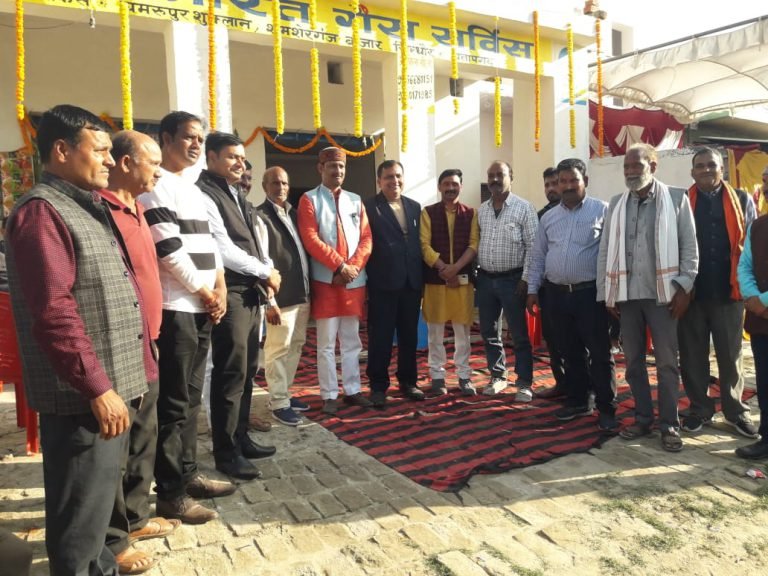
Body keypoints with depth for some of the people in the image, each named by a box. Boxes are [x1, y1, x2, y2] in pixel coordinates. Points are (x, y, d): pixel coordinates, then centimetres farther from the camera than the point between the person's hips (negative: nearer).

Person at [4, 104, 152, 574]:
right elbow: (53, 314, -22)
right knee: (81, 515, 4)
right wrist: (98, 388, -22)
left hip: (113, 386, 10)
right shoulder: (41, 211, -14)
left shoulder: (86, 208, 17)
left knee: (100, 501, 23)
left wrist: (118, 381, 20)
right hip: (82, 396, -10)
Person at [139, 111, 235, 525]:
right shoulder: (156, 186, -9)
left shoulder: (193, 190, 19)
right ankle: (170, 495, 8)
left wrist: (219, 287, 3)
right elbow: (169, 249, -17)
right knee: (173, 403, -2)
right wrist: (204, 292, -8)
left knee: (190, 398, 15)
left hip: (201, 307, 9)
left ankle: (187, 475, 27)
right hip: (174, 309, -9)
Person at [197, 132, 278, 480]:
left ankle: (240, 438, 27)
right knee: (230, 373, -4)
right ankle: (225, 453, 8)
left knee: (247, 371, 14)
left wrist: (268, 272, -1)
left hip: (251, 292, 9)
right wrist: (265, 272, -8)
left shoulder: (236, 195, 18)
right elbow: (223, 248, -16)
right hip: (230, 293, -9)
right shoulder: (205, 195, -10)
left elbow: (256, 236, 17)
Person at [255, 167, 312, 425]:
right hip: (281, 297, -8)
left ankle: (284, 393, 30)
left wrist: (309, 290, 11)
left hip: (302, 294, 8)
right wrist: (269, 300, -18)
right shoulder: (259, 216, -8)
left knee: (295, 347, 16)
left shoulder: (293, 214, 15)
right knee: (278, 350, 1)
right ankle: (279, 403, 13)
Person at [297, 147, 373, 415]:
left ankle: (353, 390, 20)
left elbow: (366, 238, 7)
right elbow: (311, 239, -10)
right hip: (325, 279, -4)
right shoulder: (309, 200, 1)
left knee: (352, 340, 11)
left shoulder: (355, 200, 14)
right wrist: (340, 266, -15)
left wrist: (354, 266, -9)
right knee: (326, 342, 0)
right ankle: (329, 395, 8)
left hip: (355, 280, 4)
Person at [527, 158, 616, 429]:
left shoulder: (601, 211, -4)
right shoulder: (548, 218, 11)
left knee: (599, 352, 1)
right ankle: (577, 401, 28)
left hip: (590, 293, -4)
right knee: (570, 351, 14)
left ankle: (606, 408, 12)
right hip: (557, 293, 5)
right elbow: (538, 257, 14)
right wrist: (533, 290, 11)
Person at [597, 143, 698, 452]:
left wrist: (684, 287, -8)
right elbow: (605, 252, 8)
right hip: (627, 295, 3)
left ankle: (669, 425, 15)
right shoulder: (616, 204, 9)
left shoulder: (677, 198, 1)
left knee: (666, 362, 3)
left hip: (662, 294, -3)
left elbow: (690, 247, -1)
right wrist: (606, 293, 3)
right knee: (633, 361, 10)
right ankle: (643, 418, 23)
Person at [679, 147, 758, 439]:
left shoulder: (742, 200, 7)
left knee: (731, 355, 11)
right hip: (692, 292, -1)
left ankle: (735, 410, 25)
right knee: (693, 355, 8)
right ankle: (699, 408, 21)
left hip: (729, 292, 1)